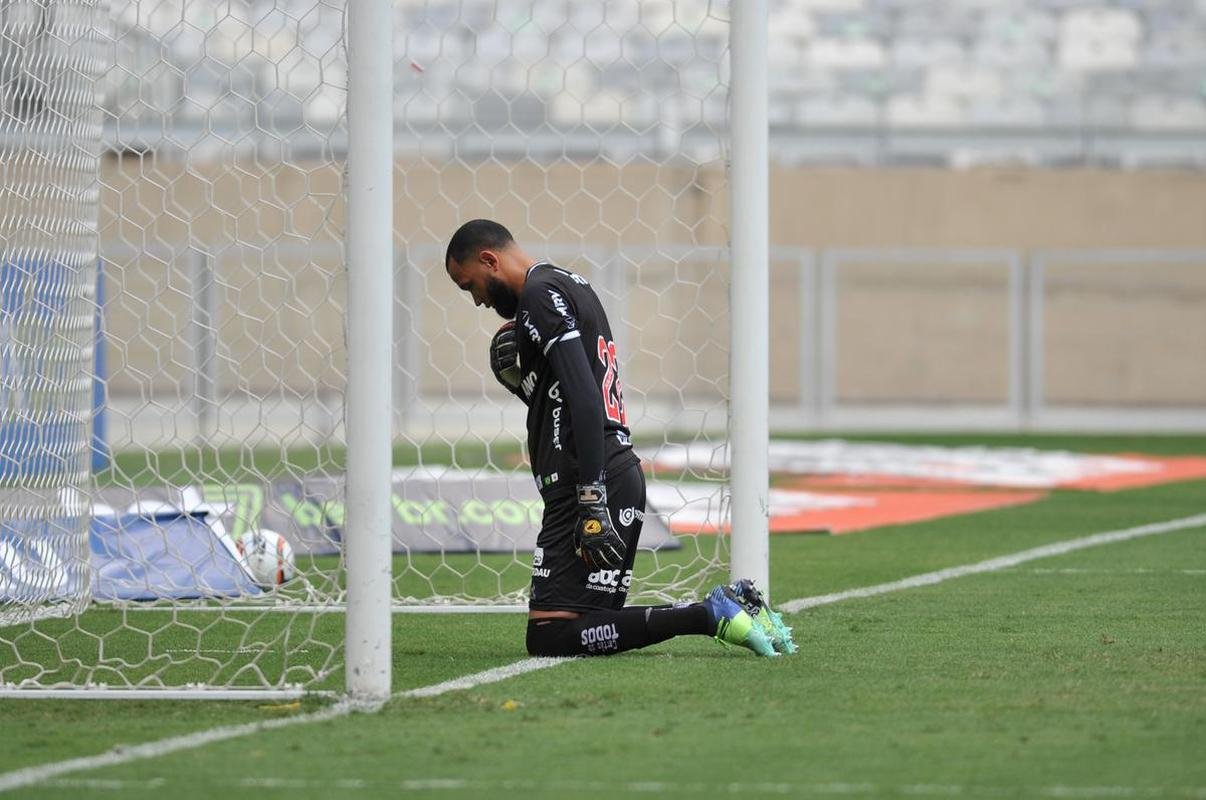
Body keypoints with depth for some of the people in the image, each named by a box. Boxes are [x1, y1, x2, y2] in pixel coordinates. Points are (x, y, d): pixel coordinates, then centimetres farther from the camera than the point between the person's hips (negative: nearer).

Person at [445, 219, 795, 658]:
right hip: (621, 472, 10)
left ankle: (709, 616, -19)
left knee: (550, 637, -13)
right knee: (595, 617, 12)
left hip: (594, 484, -10)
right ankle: (728, 608, 2)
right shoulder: (572, 285, 23)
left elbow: (584, 397, -20)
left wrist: (592, 504, -23)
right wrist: (527, 379, 13)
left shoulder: (539, 296, -9)